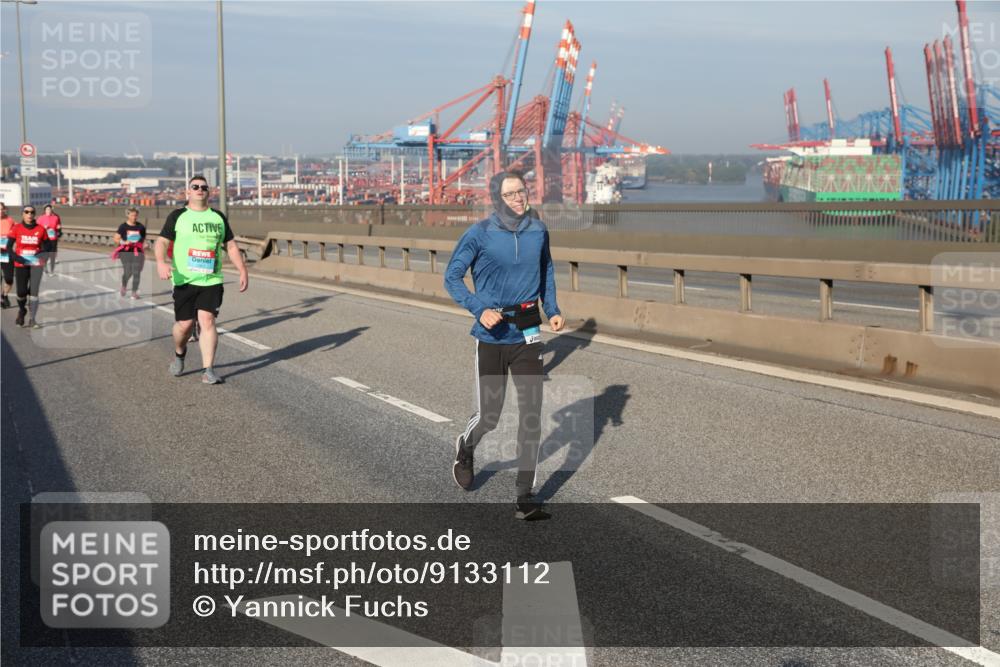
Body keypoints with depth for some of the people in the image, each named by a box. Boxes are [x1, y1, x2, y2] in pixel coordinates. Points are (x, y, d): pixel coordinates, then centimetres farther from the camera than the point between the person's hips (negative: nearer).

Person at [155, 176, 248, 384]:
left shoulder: (218, 217, 13)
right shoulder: (177, 216, 4)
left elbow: (231, 245, 18)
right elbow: (162, 241, -4)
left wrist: (243, 270, 10)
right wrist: (161, 262, -23)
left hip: (212, 281, 1)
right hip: (184, 280, -1)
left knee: (207, 320, -12)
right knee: (184, 323, 0)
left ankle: (208, 371, -10)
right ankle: (179, 353, 33)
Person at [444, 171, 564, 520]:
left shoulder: (538, 231, 1)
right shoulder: (479, 234, -11)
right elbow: (451, 276, -6)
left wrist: (552, 310, 8)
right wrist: (479, 309, -19)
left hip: (527, 334, 3)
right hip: (492, 334, -3)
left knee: (532, 411, -6)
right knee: (489, 416, 5)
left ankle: (525, 497, 0)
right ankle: (465, 447, 42)